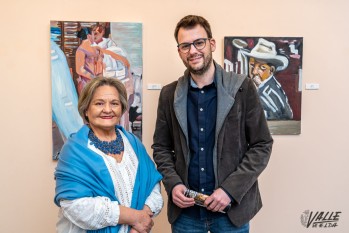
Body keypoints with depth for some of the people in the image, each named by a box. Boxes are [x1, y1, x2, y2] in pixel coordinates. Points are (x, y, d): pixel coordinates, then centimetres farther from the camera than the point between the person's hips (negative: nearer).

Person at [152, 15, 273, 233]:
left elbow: (262, 145, -5)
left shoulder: (243, 88, -6)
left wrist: (230, 189, -13)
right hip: (185, 208, 2)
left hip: (232, 206, -2)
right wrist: (173, 184, -8)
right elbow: (161, 147, 8)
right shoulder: (169, 94, 2)